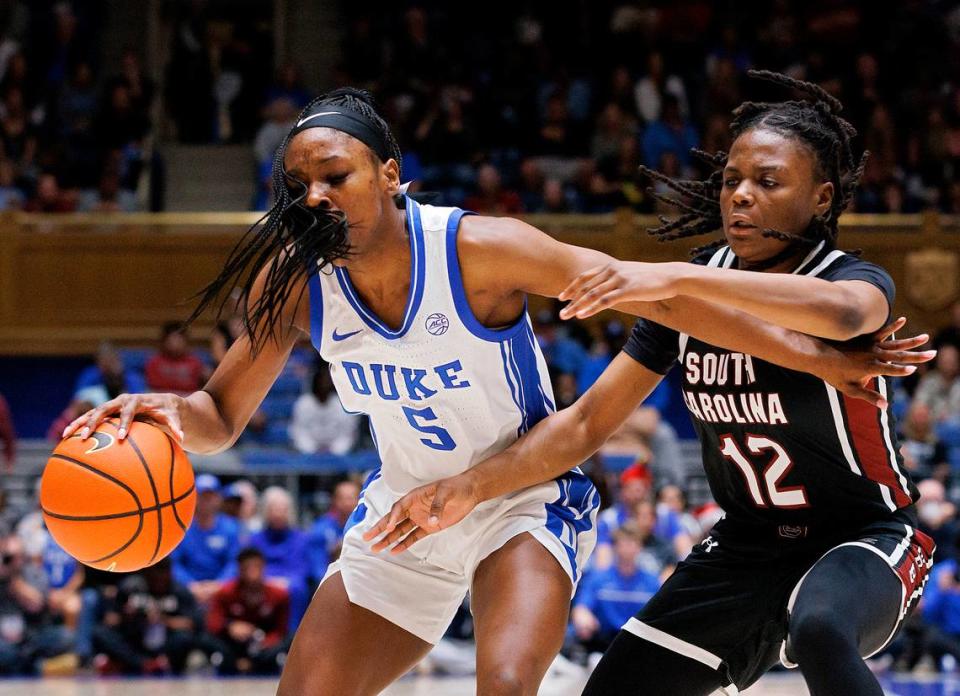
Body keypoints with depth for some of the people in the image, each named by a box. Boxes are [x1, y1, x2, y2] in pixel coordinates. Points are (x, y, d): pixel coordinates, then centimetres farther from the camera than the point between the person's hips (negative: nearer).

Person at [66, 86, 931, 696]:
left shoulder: (480, 251, -26)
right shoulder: (294, 281, -14)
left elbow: (653, 297, -23)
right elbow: (222, 417, -5)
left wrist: (817, 356, -24)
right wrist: (170, 413, -31)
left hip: (525, 495, -5)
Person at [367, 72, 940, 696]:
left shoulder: (855, 279, -17)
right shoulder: (692, 292, -1)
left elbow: (842, 312, -45)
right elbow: (586, 423, 0)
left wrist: (676, 279, -53)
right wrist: (472, 487, -15)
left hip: (864, 538, -6)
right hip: (748, 545, 6)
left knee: (820, 628, -39)